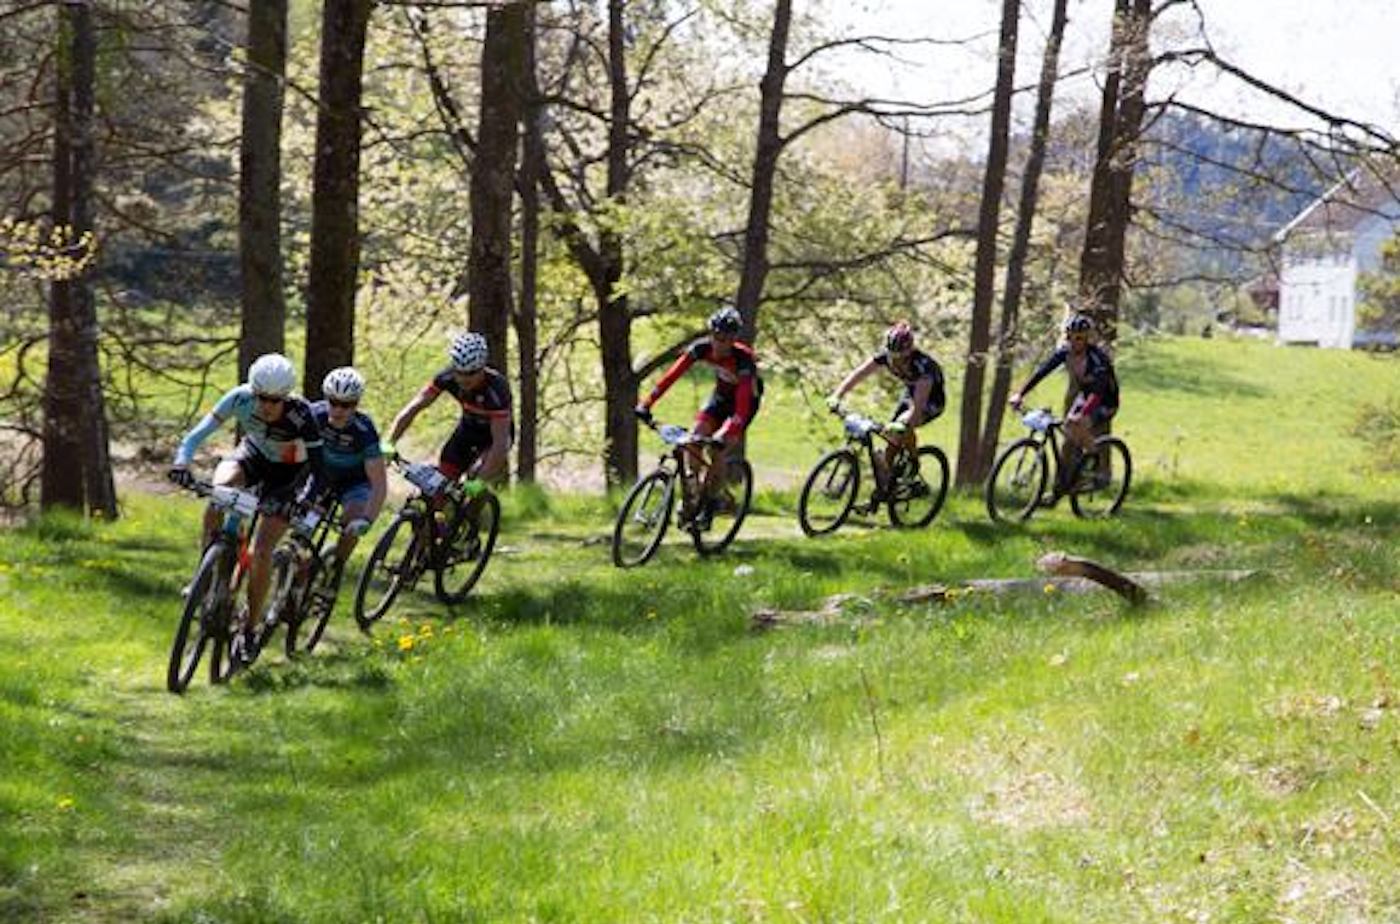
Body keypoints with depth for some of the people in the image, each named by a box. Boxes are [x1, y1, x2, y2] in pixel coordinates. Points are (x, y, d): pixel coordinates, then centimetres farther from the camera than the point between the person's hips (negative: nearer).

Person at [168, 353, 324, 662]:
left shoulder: (300, 415, -32)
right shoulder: (241, 399, -26)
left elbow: (317, 467, -30)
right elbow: (198, 434, -26)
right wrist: (182, 463, -45)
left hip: (285, 472, -2)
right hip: (252, 454, 2)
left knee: (261, 552, -14)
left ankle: (249, 629, 3)